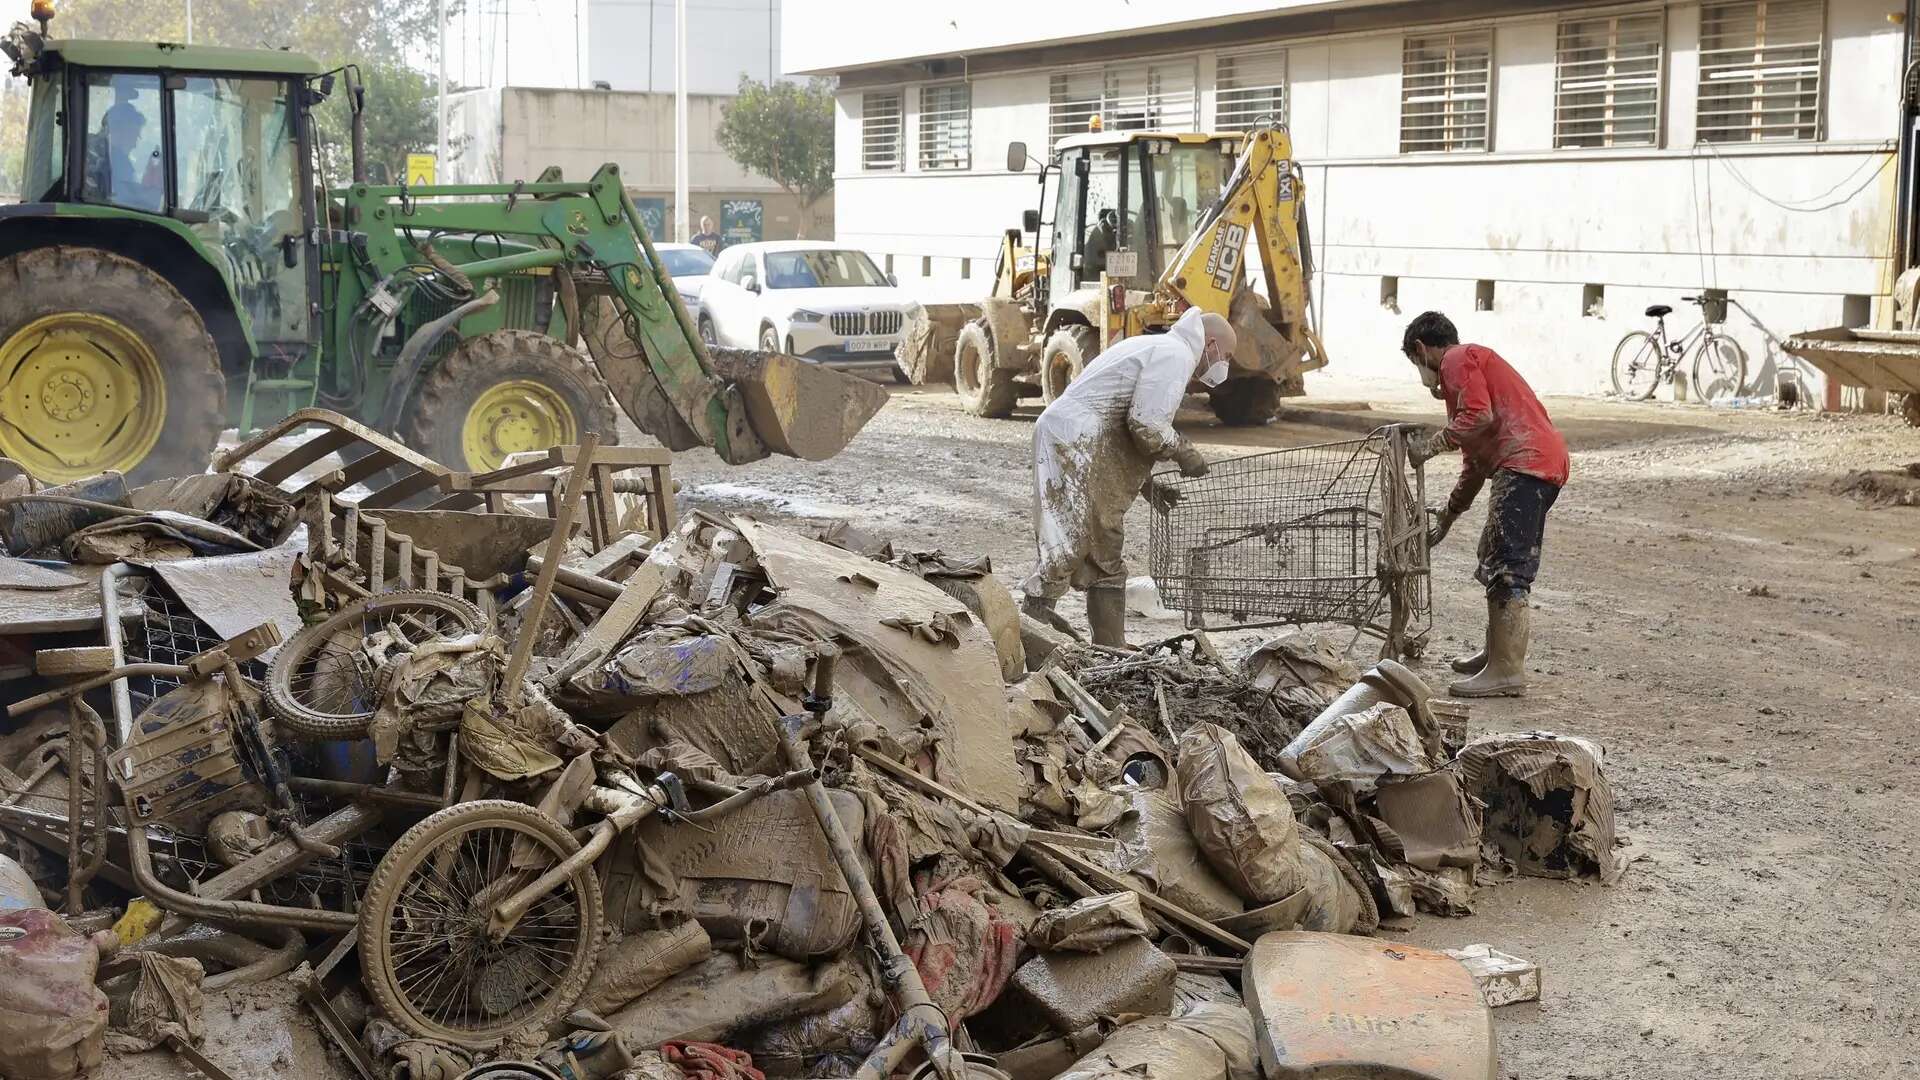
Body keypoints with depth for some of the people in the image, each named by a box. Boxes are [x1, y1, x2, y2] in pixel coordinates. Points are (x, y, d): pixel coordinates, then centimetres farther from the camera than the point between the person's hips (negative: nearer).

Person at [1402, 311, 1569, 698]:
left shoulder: (1458, 360, 1)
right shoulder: (1478, 362, 32)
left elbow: (1479, 418, -17)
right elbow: (1477, 462, 34)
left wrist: (1432, 444, -5)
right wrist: (1447, 518, 37)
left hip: (1526, 462, -10)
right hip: (1545, 462, 10)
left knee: (1506, 568, -11)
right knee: (1496, 559, 21)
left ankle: (1507, 672, -13)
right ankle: (1496, 652, 30)